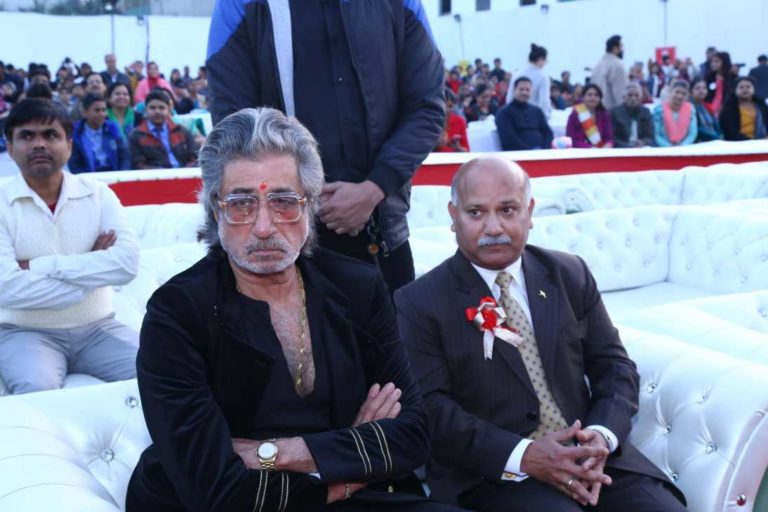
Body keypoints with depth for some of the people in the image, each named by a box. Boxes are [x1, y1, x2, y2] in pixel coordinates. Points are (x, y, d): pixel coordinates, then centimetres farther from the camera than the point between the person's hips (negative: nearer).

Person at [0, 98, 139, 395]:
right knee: (38, 390, -32)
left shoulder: (98, 195, 3)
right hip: (27, 333, -2)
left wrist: (41, 265, -16)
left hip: (98, 328, 3)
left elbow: (127, 263, -13)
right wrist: (92, 270, -13)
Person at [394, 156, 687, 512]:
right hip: (492, 472, -4)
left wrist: (602, 435, -10)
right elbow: (430, 408, -9)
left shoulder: (570, 274, 10)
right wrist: (521, 455, -19)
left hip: (592, 456, 4)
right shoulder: (419, 303, -2)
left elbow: (614, 365, 10)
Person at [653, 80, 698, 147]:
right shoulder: (659, 109, -7)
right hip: (664, 150, -3)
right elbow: (655, 135, -9)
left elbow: (693, 133, 3)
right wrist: (670, 147, -20)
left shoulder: (690, 109, 4)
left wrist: (682, 146, -13)